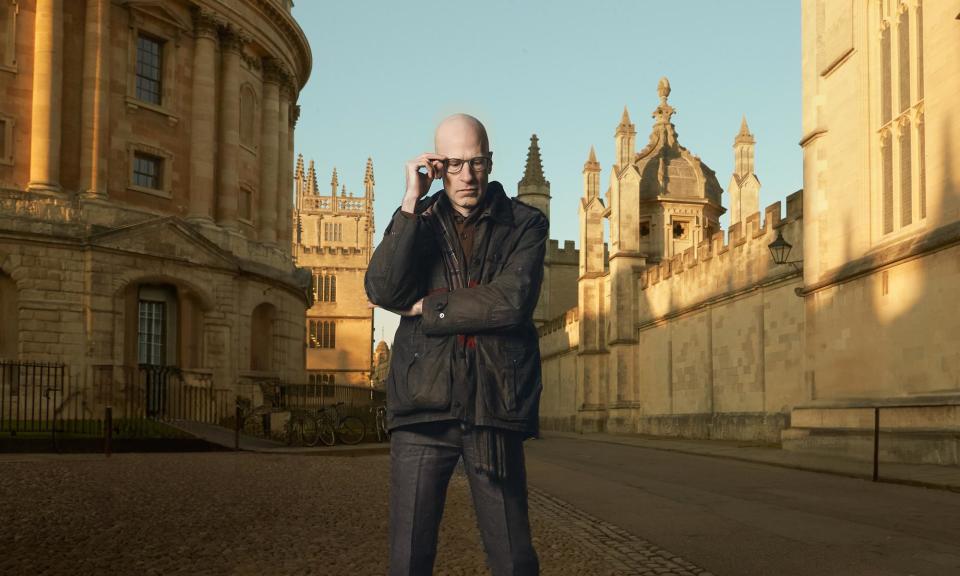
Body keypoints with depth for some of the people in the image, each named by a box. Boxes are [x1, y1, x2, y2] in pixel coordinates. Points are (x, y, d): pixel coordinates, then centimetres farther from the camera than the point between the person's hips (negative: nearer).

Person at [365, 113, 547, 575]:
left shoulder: (524, 224, 5)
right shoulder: (417, 221, 11)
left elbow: (512, 302, -12)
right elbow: (382, 291, -7)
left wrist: (423, 307, -5)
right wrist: (411, 203, -10)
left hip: (495, 407, -1)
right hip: (423, 403, 1)